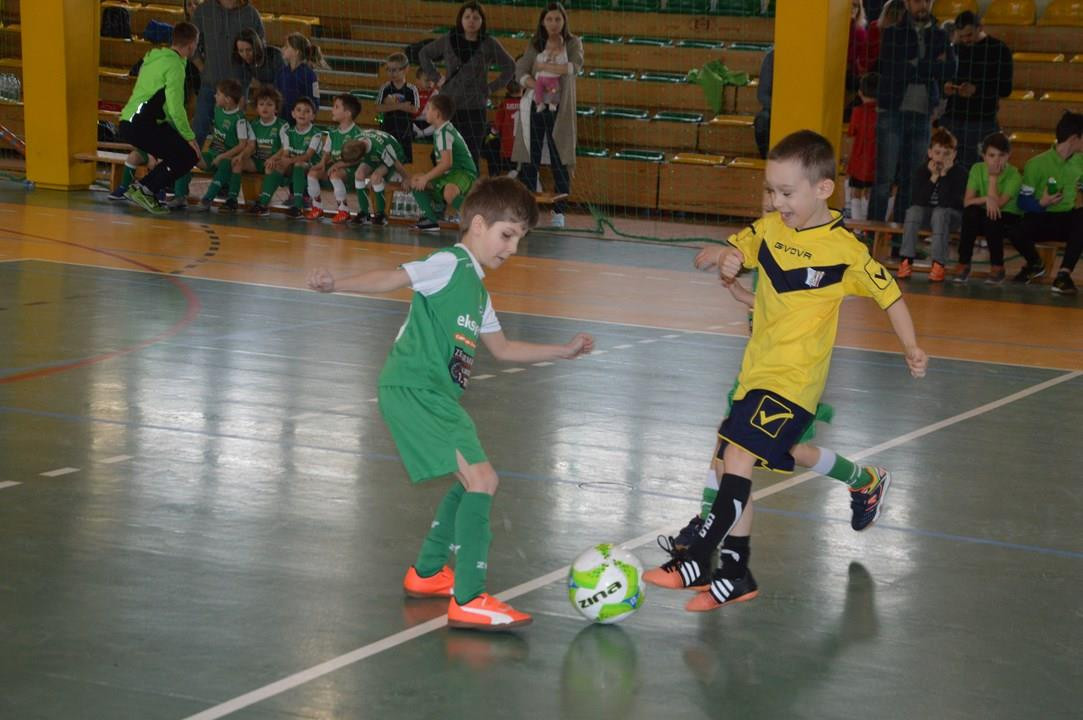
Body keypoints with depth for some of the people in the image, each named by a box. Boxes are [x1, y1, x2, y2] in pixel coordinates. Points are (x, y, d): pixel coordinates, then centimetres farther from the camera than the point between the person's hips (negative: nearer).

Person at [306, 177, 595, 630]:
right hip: (412, 389, -11)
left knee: (472, 484, 22)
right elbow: (391, 279, -19)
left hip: (435, 396, 11)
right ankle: (468, 601, -15)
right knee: (482, 481, -17)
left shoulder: (477, 290, 22)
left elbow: (502, 349, 32)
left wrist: (562, 352, 31)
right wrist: (336, 285, -34)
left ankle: (426, 573, 35)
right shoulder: (449, 265, -8)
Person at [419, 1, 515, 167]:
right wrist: (436, 77, 9)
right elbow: (424, 54, 17)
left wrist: (492, 87, 1)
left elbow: (509, 67, 7)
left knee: (472, 155, -2)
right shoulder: (448, 41, 3)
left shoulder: (489, 44, -2)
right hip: (449, 105, 1)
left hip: (475, 108, -1)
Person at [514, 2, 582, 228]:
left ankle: (559, 212, 4)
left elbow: (576, 65, -14)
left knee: (559, 161, -1)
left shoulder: (573, 43, 4)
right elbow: (520, 71, 2)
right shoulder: (535, 45, 10)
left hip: (560, 108, -2)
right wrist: (535, 85, -16)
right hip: (536, 105, 2)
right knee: (529, 158, 0)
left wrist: (544, 66, -11)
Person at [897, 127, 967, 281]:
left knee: (939, 212, -36)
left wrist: (944, 176, -27)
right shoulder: (921, 171, -4)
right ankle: (906, 261, -30)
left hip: (950, 216, -3)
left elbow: (948, 203, -25)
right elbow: (917, 200, -17)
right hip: (926, 212, 3)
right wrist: (933, 178, -23)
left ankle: (938, 264, -37)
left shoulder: (959, 173, -12)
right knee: (913, 210, -29)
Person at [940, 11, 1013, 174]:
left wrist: (976, 89, -18)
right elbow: (942, 78, 18)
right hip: (952, 120, 4)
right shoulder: (955, 49, 11)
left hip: (982, 123, -4)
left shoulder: (999, 50, -1)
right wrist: (945, 88, -7)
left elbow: (1006, 88, -4)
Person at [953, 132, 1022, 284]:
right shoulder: (977, 169, -9)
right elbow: (967, 202, -16)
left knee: (991, 218, -34)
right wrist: (986, 199, -33)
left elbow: (997, 204, -27)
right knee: (970, 211, -29)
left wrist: (993, 176, -24)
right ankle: (963, 265, -20)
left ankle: (997, 267, -15)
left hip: (1008, 218, -3)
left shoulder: (1014, 176, -18)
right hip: (983, 218, 3)